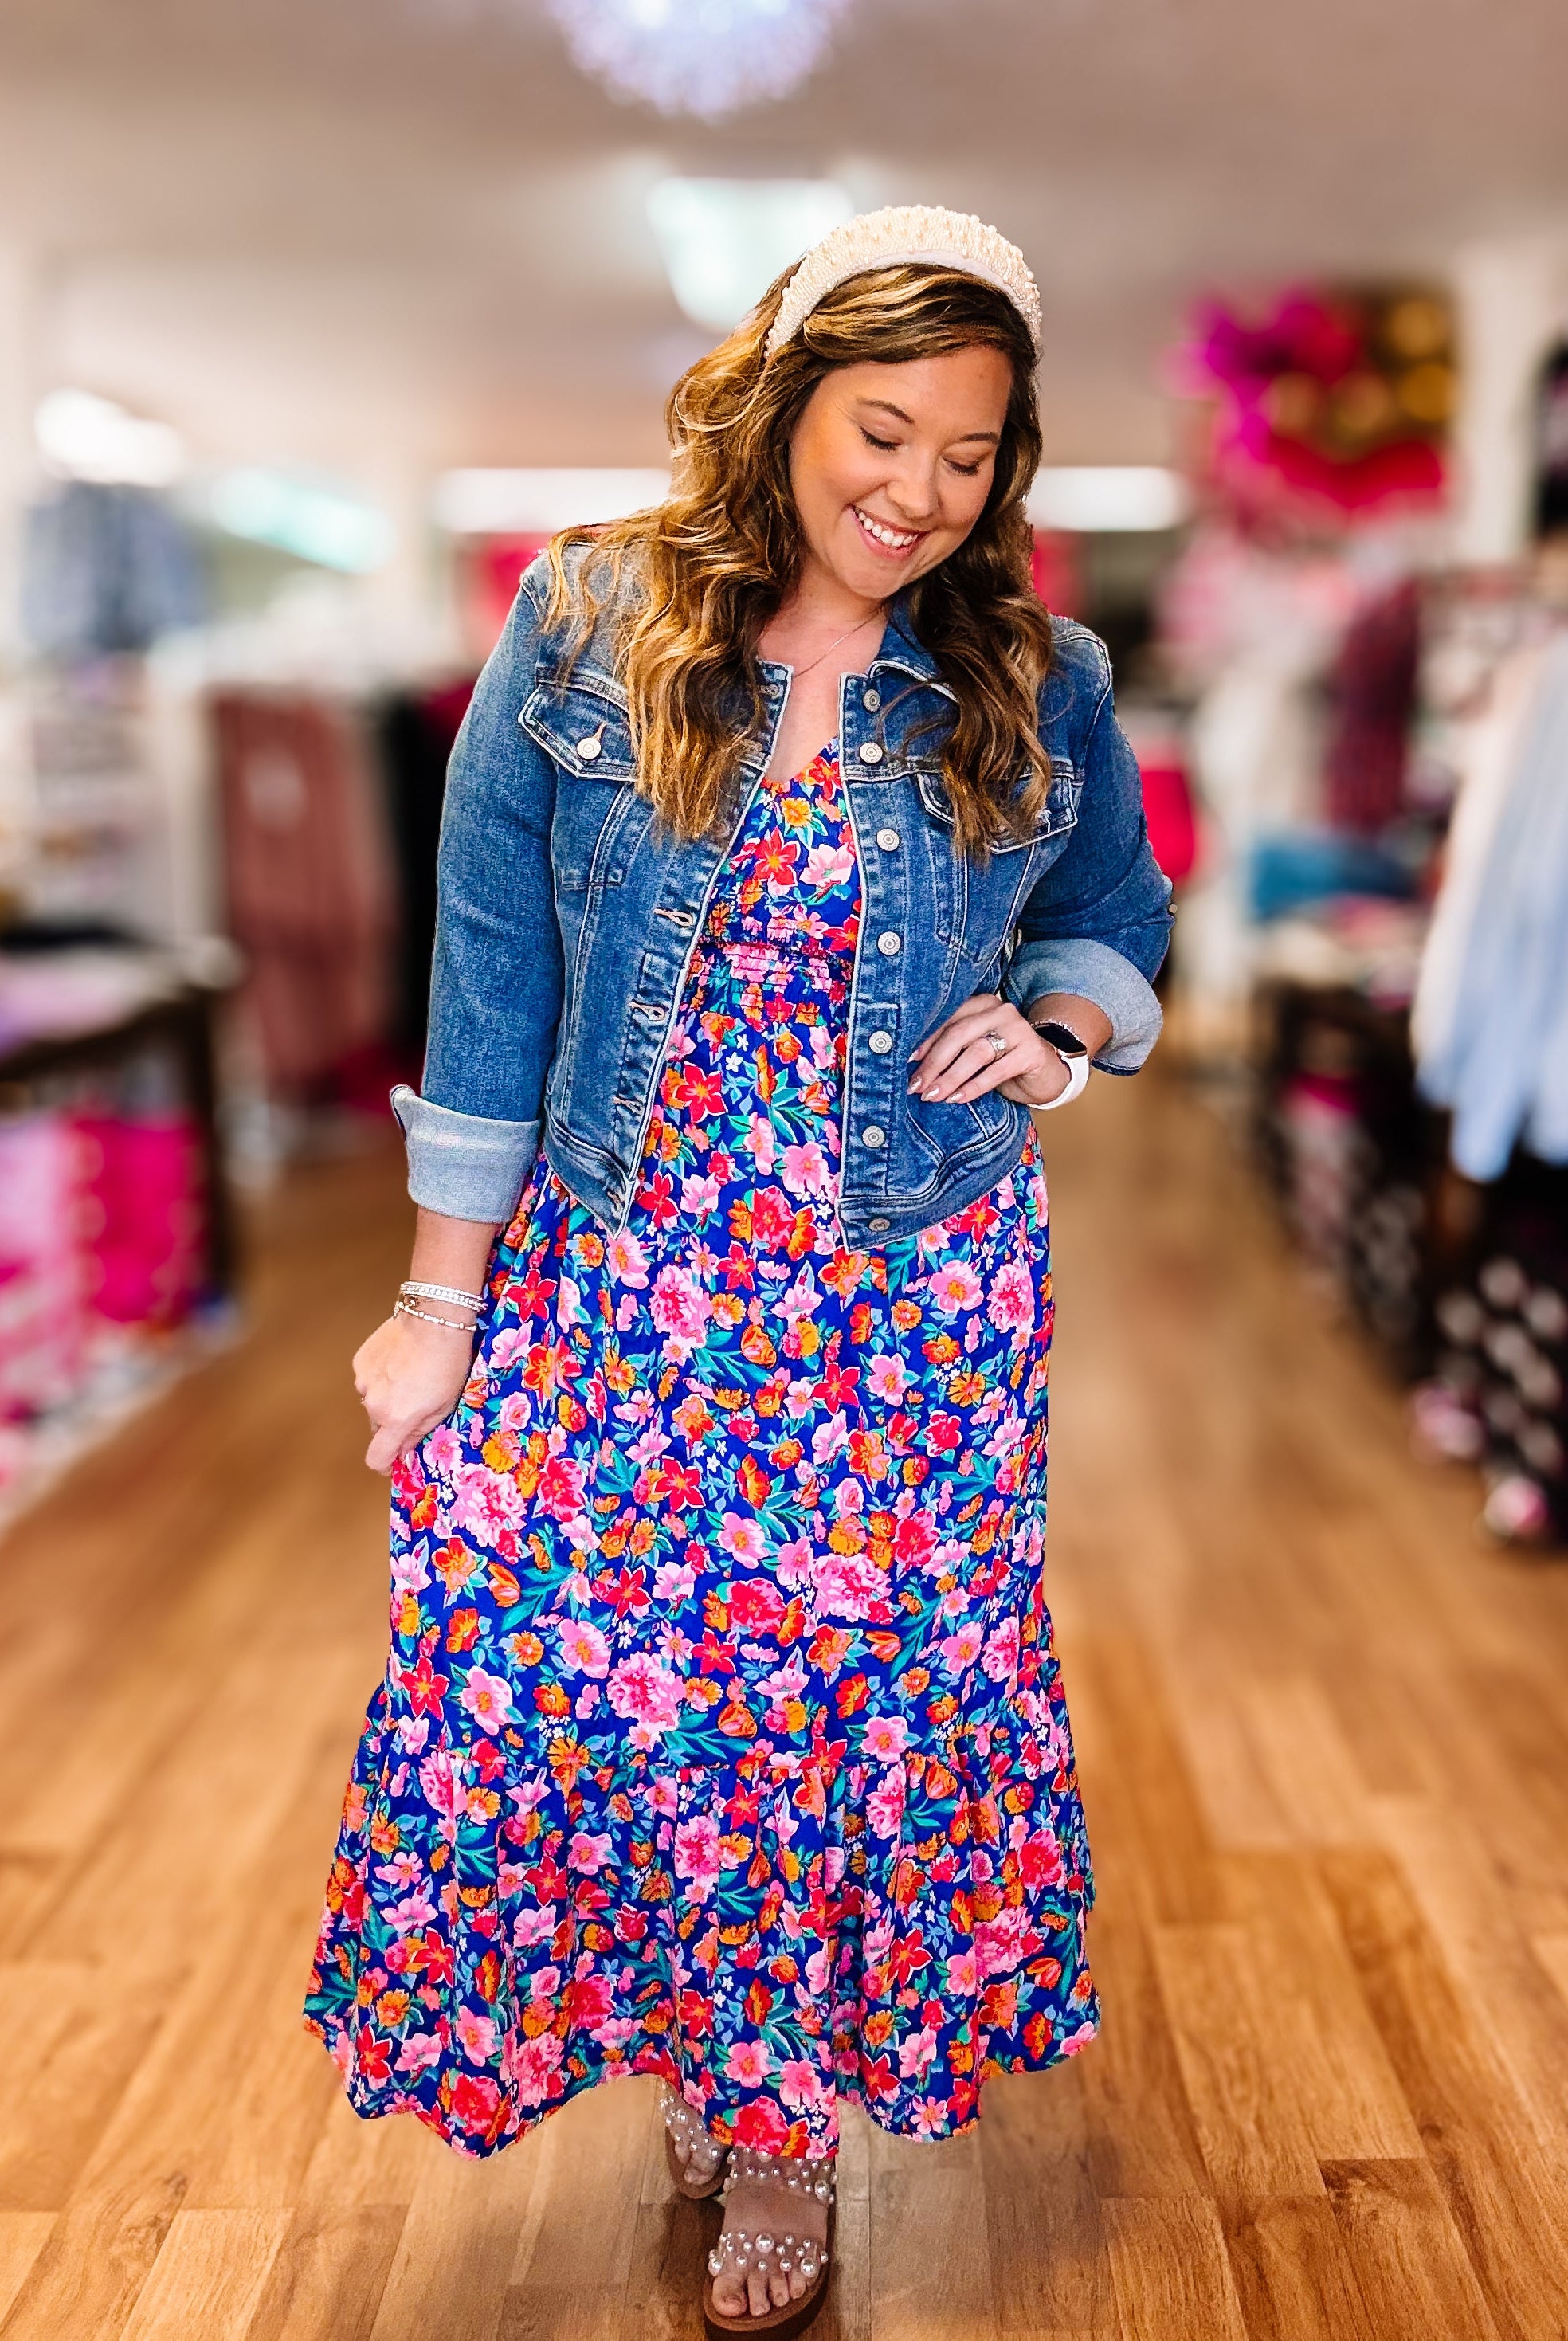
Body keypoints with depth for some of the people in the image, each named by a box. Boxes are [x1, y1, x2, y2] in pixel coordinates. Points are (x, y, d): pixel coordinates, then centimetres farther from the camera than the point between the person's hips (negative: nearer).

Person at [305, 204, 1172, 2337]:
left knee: (860, 1688, 8)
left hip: (911, 1315, 1)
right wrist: (443, 1299, -3)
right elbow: (492, 969, -3)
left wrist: (1058, 1031, -9)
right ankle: (713, 2049, 36)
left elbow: (1119, 919, 15)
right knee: (585, 1669, 7)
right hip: (616, 1285, 0)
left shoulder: (1038, 684, 0)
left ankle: (785, 2103, 33)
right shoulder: (584, 631, -4)